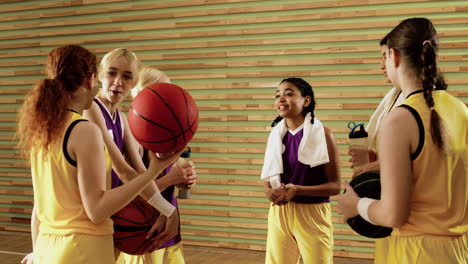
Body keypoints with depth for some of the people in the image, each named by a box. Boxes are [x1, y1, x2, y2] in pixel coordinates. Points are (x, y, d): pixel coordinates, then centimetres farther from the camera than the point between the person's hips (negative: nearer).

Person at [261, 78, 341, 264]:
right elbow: (267, 182, 11)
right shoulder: (276, 135, 5)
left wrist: (297, 189, -22)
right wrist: (272, 192, -12)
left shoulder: (322, 134, -9)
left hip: (312, 214, -4)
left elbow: (335, 186, -10)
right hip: (279, 214, 4)